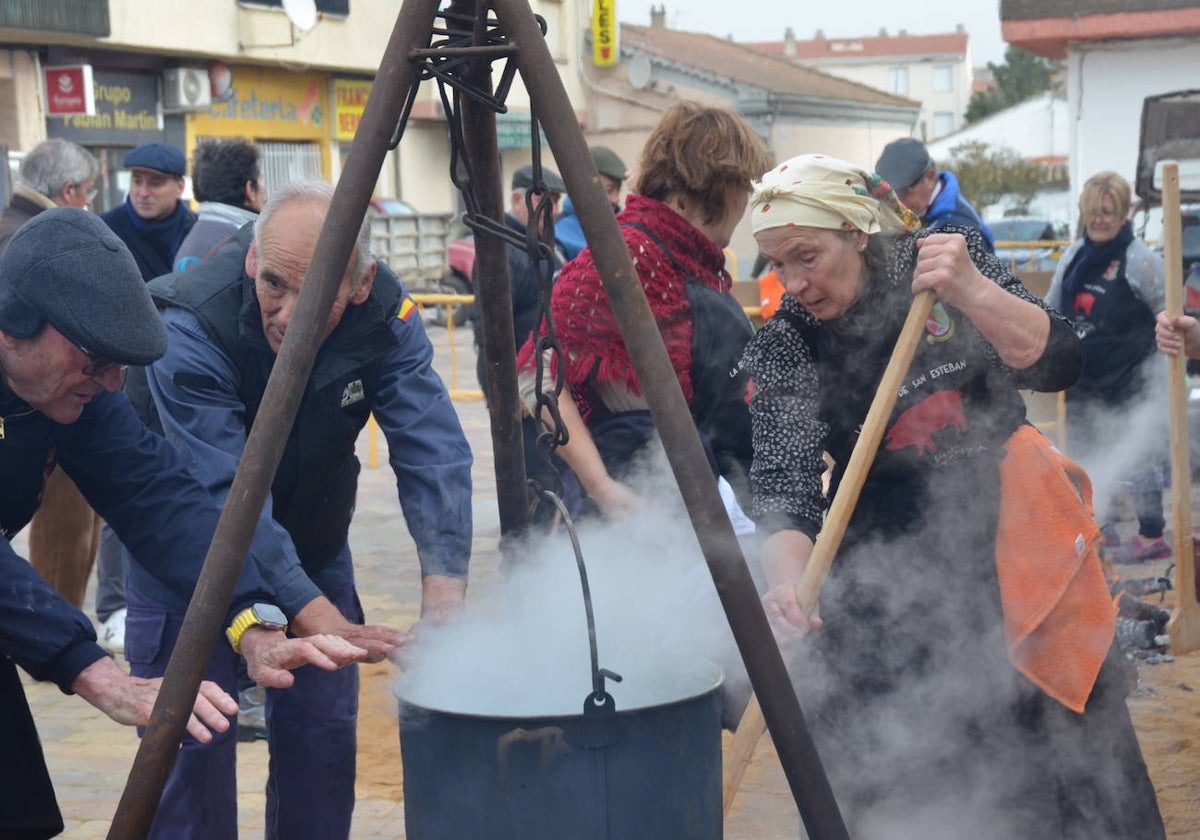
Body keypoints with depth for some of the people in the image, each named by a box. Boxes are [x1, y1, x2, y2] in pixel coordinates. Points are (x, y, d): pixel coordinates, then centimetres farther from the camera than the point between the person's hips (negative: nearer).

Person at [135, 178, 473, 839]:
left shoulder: (384, 315, -19)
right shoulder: (188, 329, -31)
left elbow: (432, 450, -27)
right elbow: (227, 496, -37)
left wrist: (444, 581, -41)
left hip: (315, 545, 4)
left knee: (323, 733, 5)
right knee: (191, 739, -5)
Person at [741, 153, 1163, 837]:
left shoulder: (951, 254, -8)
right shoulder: (782, 346, -9)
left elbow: (1057, 364, -15)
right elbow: (784, 485, -20)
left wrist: (971, 291, -32)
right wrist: (788, 578, -40)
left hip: (1009, 532, 0)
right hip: (891, 567, 0)